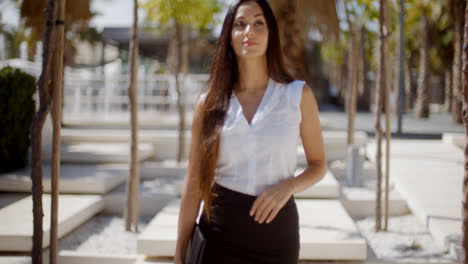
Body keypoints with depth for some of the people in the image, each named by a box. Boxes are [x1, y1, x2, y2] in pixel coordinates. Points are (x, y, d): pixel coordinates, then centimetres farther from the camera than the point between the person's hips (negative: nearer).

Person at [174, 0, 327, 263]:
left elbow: (318, 164, 7)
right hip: (220, 233, 0)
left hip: (276, 229, 0)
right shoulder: (209, 103, 0)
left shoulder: (298, 95, -1)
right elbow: (194, 184, 1)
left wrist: (289, 186, -14)